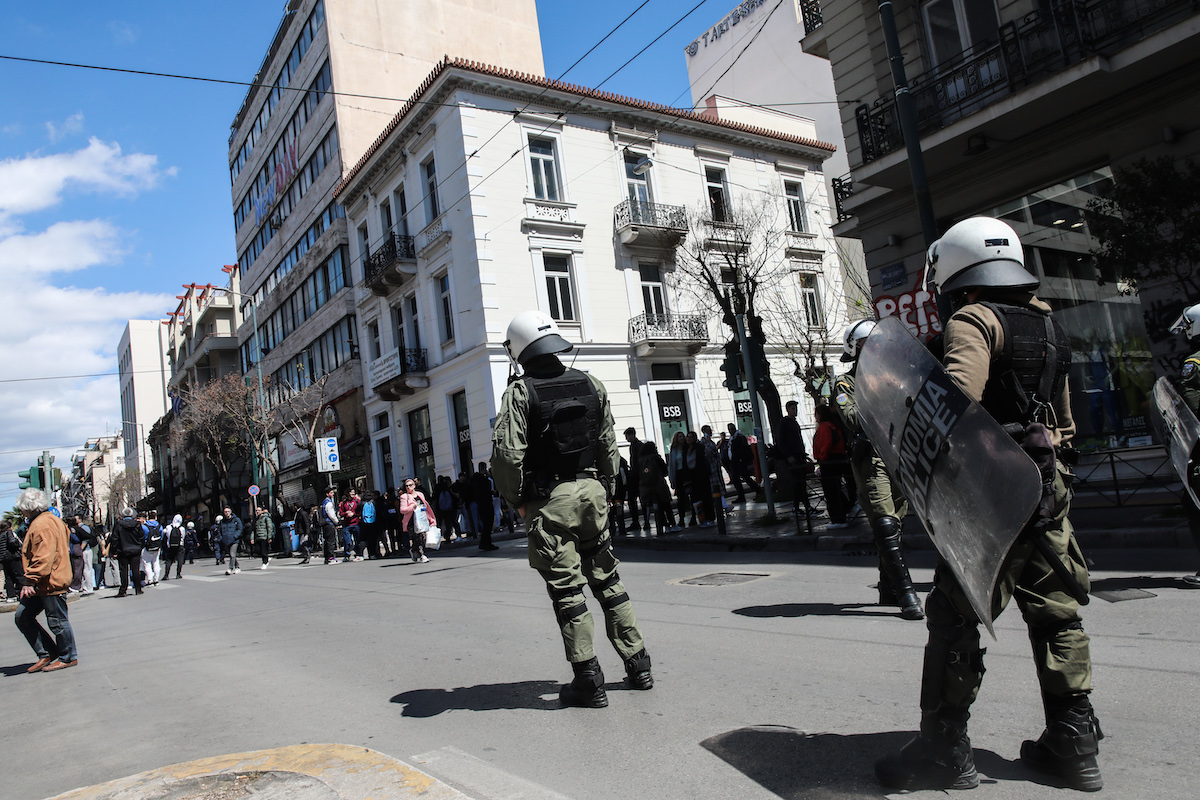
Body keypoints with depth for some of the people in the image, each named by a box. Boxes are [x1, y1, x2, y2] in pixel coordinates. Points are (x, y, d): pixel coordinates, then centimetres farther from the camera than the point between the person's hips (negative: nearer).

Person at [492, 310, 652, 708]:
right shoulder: (591, 385, 6)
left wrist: (518, 500, -5)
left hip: (549, 500, -5)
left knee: (566, 590, 2)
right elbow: (609, 444, 9)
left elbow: (506, 454, -18)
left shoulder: (519, 393, -10)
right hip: (591, 491, 5)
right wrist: (603, 488, 16)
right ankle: (637, 664, 21)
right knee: (608, 580, 16)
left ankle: (589, 680, 6)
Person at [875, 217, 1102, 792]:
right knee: (1055, 615, 14)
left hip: (991, 492, -9)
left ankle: (944, 749, 5)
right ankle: (1074, 745, 22)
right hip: (1048, 486, 9)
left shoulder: (973, 321, -10)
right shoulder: (1048, 328, 17)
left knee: (954, 615, -2)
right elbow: (1064, 421, 23)